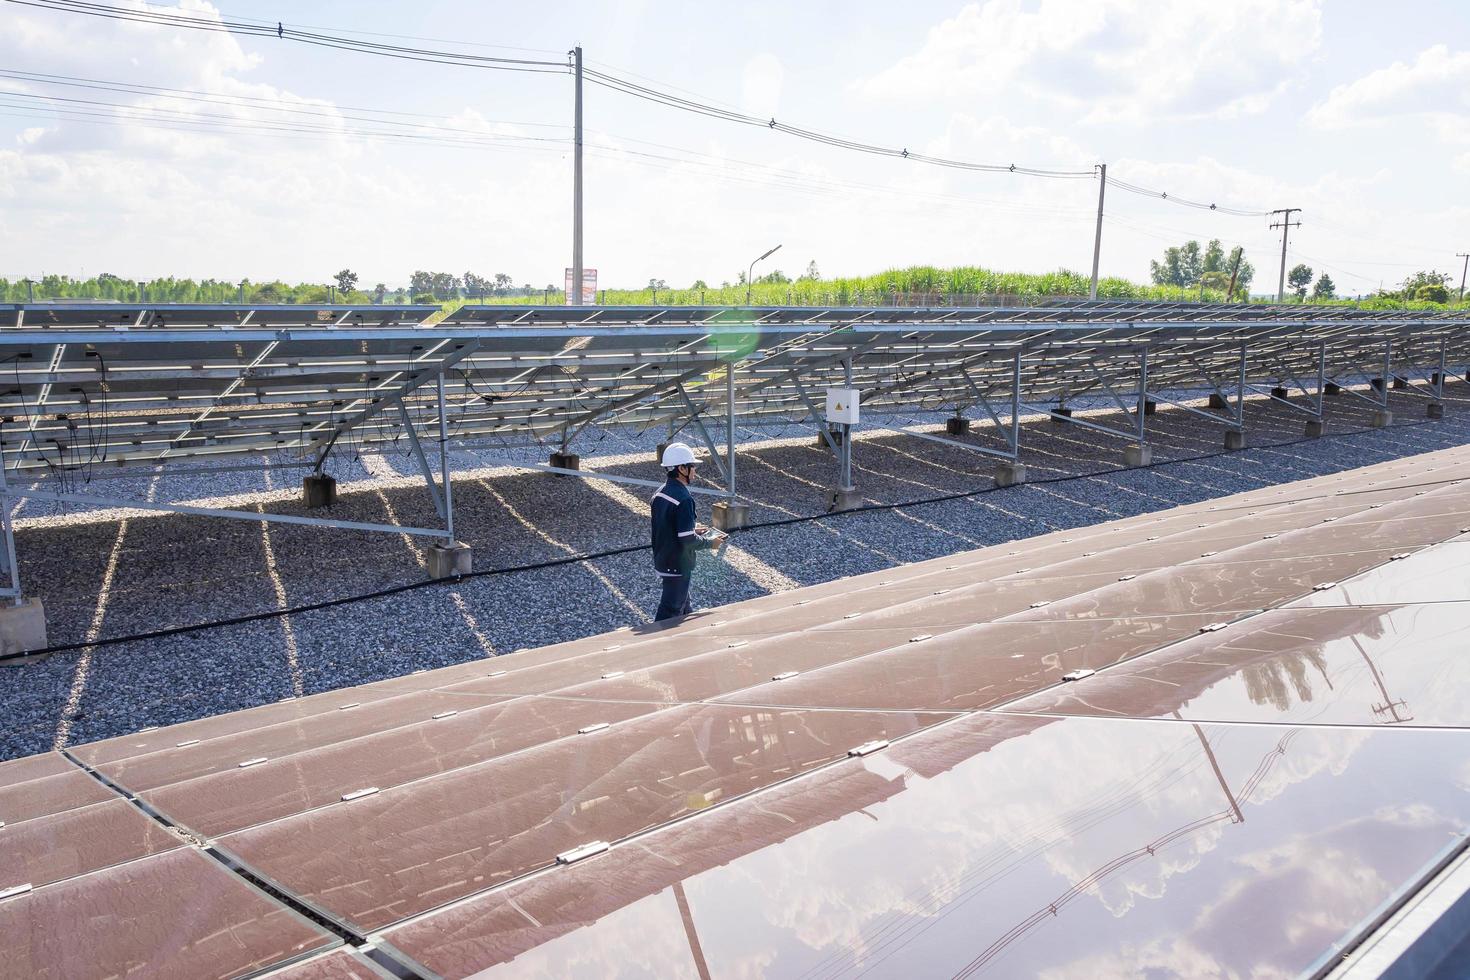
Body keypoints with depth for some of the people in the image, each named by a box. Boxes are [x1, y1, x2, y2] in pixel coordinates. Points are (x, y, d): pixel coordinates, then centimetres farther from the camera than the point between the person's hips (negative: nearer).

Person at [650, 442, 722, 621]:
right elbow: (688, 541, -25)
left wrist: (692, 529, 13)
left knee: (684, 610, 24)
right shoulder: (684, 500, -24)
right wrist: (709, 542, -9)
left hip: (661, 561, 9)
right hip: (678, 565, -9)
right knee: (670, 613, 2)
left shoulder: (659, 494, 4)